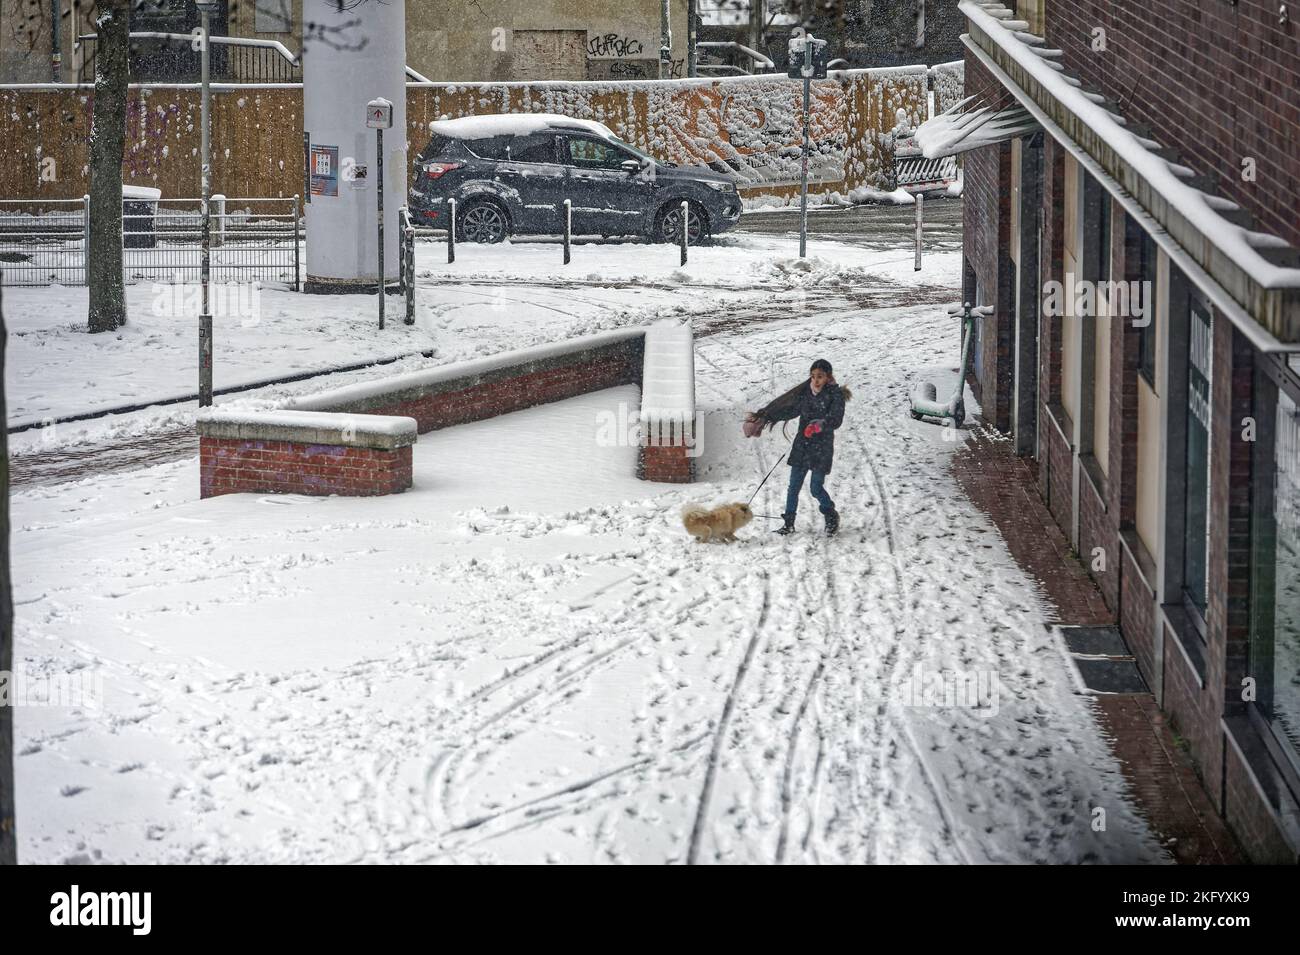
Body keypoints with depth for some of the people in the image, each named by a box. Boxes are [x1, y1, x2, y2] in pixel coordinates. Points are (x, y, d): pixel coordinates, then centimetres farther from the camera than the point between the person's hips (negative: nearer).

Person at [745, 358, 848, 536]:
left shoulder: (836, 395, -7)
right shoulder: (805, 392, 6)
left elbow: (836, 419, -18)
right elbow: (790, 409, 17)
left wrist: (820, 425, -37)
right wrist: (766, 417, 16)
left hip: (822, 447, -5)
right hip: (802, 446, 5)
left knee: (816, 488, -5)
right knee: (794, 486, 3)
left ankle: (831, 516, 19)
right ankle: (788, 523, 10)